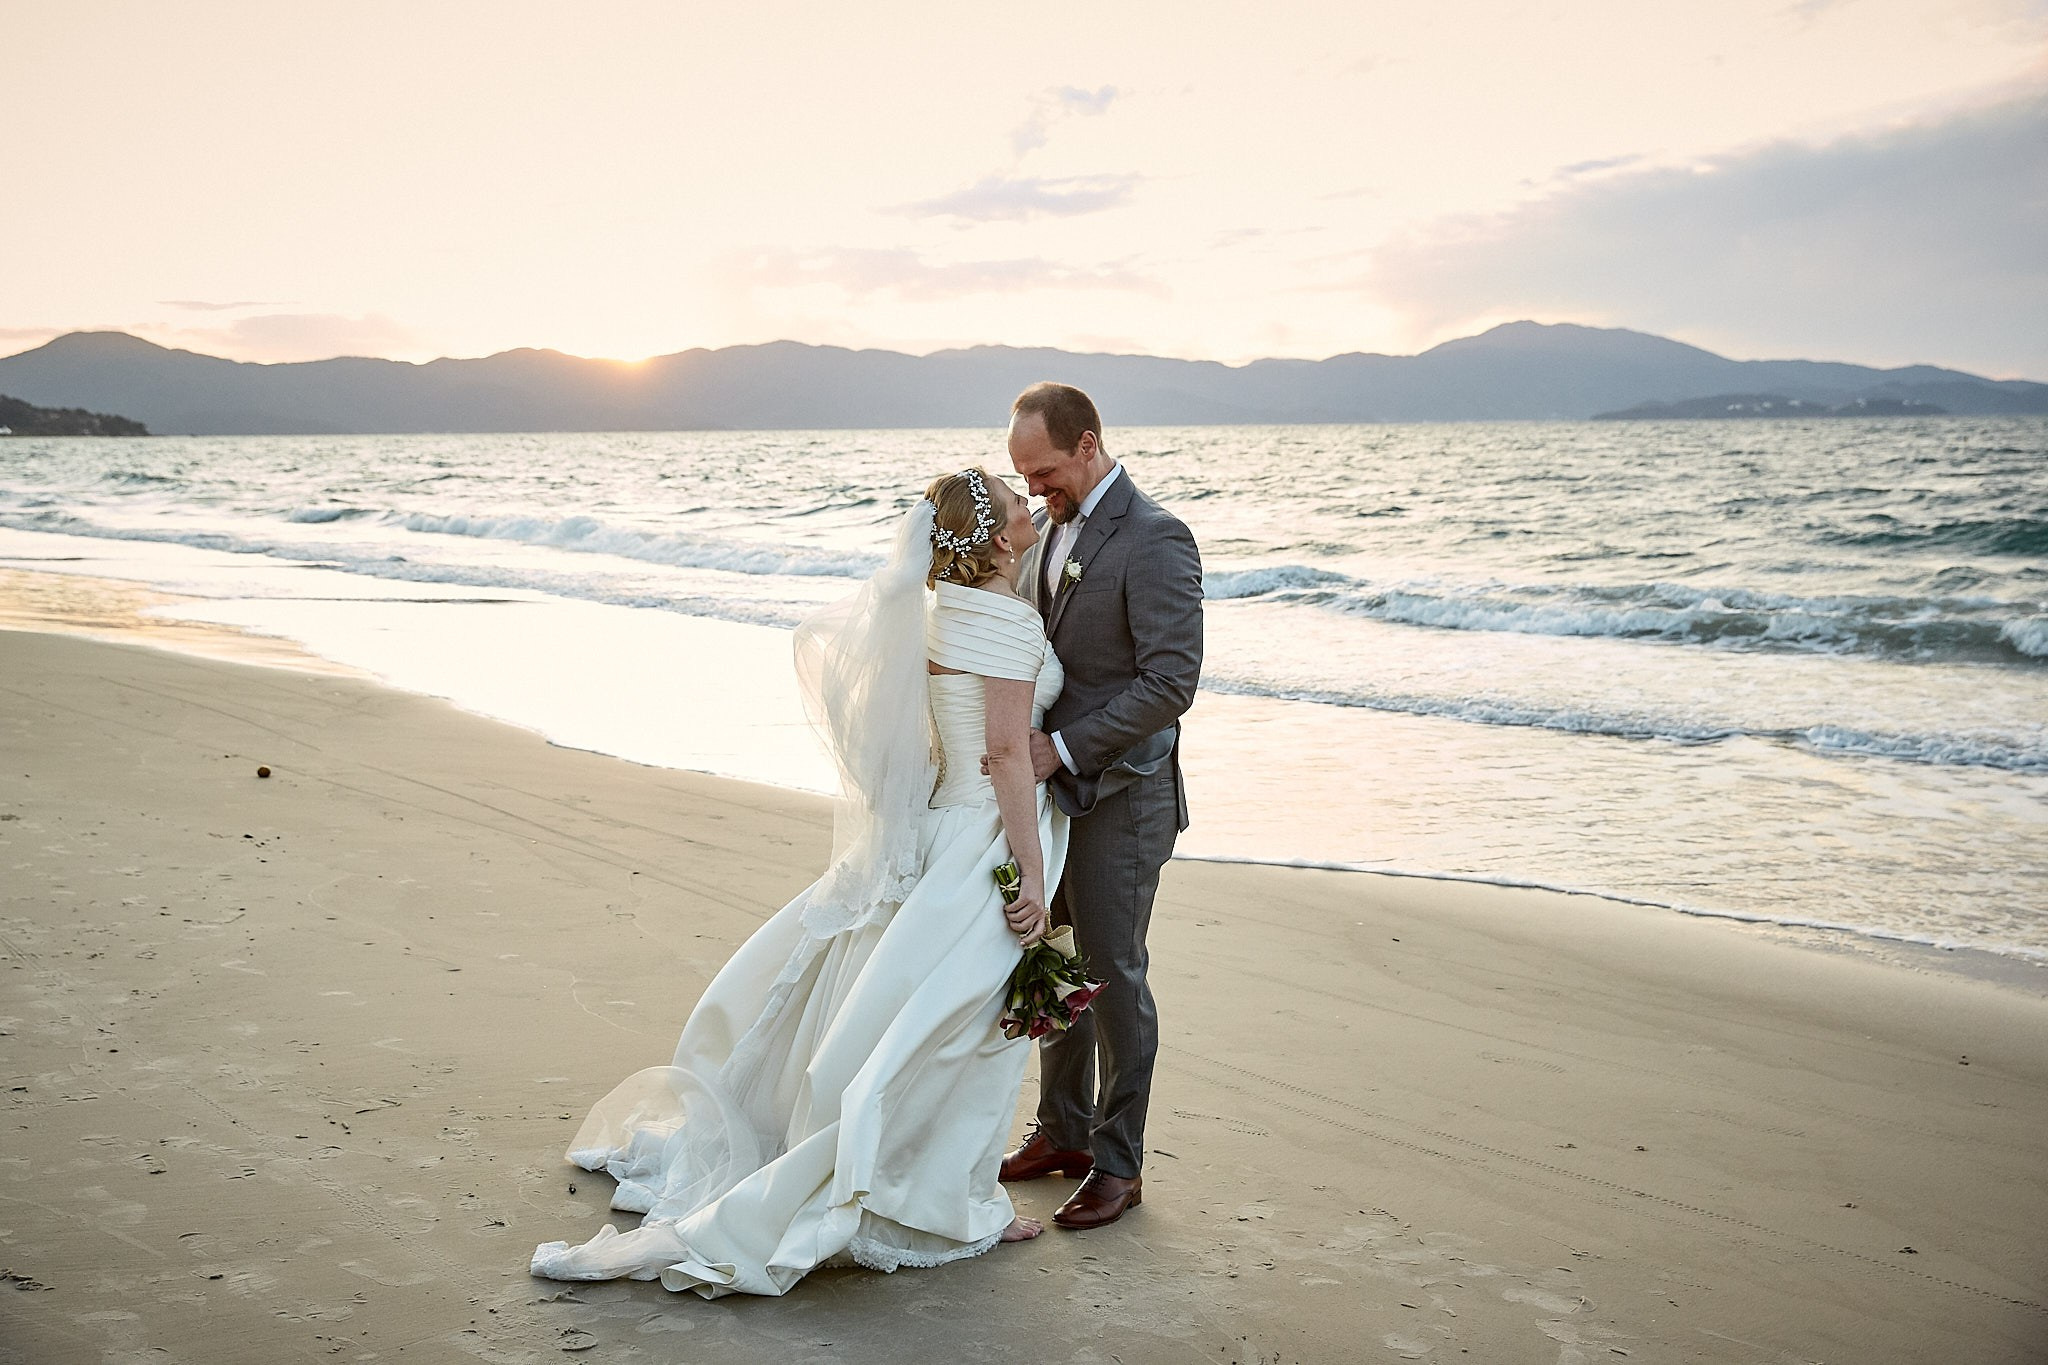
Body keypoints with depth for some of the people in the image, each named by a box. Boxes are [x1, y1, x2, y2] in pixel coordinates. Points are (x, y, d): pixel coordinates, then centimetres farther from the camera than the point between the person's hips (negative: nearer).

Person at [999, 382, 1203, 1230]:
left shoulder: (1153, 540, -16)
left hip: (1118, 795, -8)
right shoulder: (1049, 529, 9)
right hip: (1051, 785, 8)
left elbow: (1171, 682, -21)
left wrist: (1063, 748, -22)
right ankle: (1063, 1132, 31)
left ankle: (1117, 1164, 15)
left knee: (1112, 973, 2)